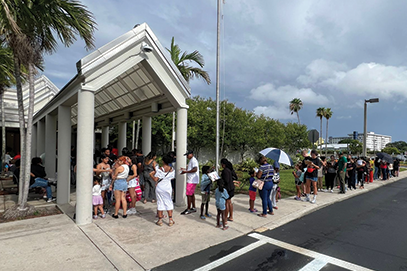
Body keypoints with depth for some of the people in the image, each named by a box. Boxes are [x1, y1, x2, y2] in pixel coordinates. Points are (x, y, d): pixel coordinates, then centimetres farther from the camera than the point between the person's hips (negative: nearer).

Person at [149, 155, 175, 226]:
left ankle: (160, 220, 14)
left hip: (160, 188, -2)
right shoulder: (172, 170, -3)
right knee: (168, 203, 10)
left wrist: (151, 175, 2)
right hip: (168, 188, 2)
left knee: (160, 203, 7)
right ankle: (170, 220, 13)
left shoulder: (160, 170, -13)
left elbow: (155, 180, -16)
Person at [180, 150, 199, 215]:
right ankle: (193, 208, 24)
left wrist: (186, 171, -21)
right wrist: (185, 169, 16)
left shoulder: (193, 160, -15)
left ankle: (188, 209, 1)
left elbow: (195, 169, -25)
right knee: (192, 194, 15)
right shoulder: (191, 160, 18)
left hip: (191, 180, -11)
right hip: (191, 180, 11)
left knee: (189, 195, -6)